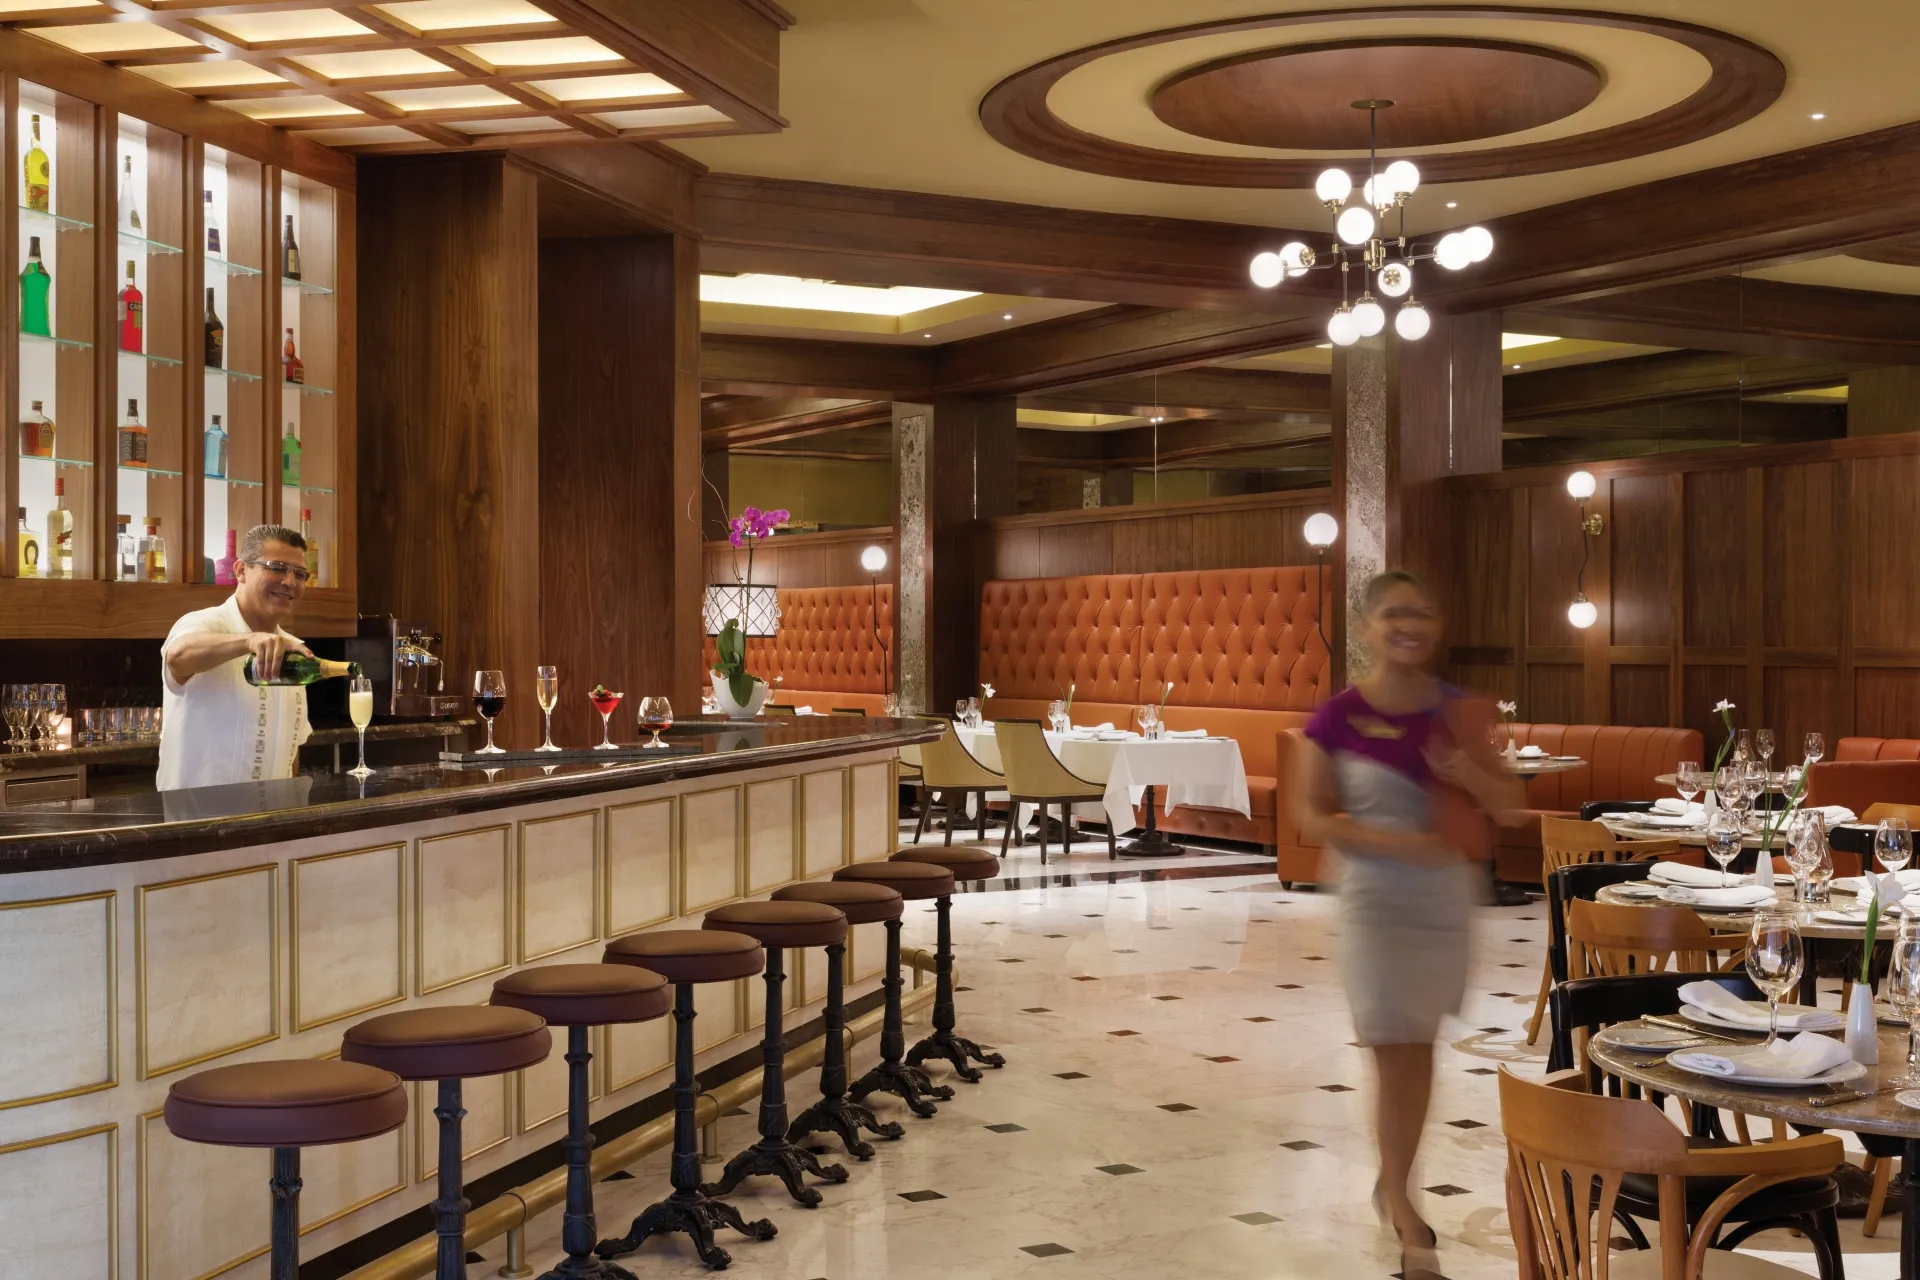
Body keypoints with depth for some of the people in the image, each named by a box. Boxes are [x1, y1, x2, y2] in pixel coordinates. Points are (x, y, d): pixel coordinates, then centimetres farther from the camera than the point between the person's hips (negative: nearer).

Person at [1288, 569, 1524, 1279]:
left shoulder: (1457, 710, 0)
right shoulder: (1337, 717, -11)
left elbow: (1510, 805, 4)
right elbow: (1311, 816, -8)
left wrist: (1470, 776, -17)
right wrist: (1391, 843, -21)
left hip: (1449, 900, 4)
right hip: (1376, 901, -4)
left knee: (1418, 1051, 14)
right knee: (1398, 1057, -3)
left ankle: (1395, 1187, 31)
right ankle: (1401, 1203, 14)